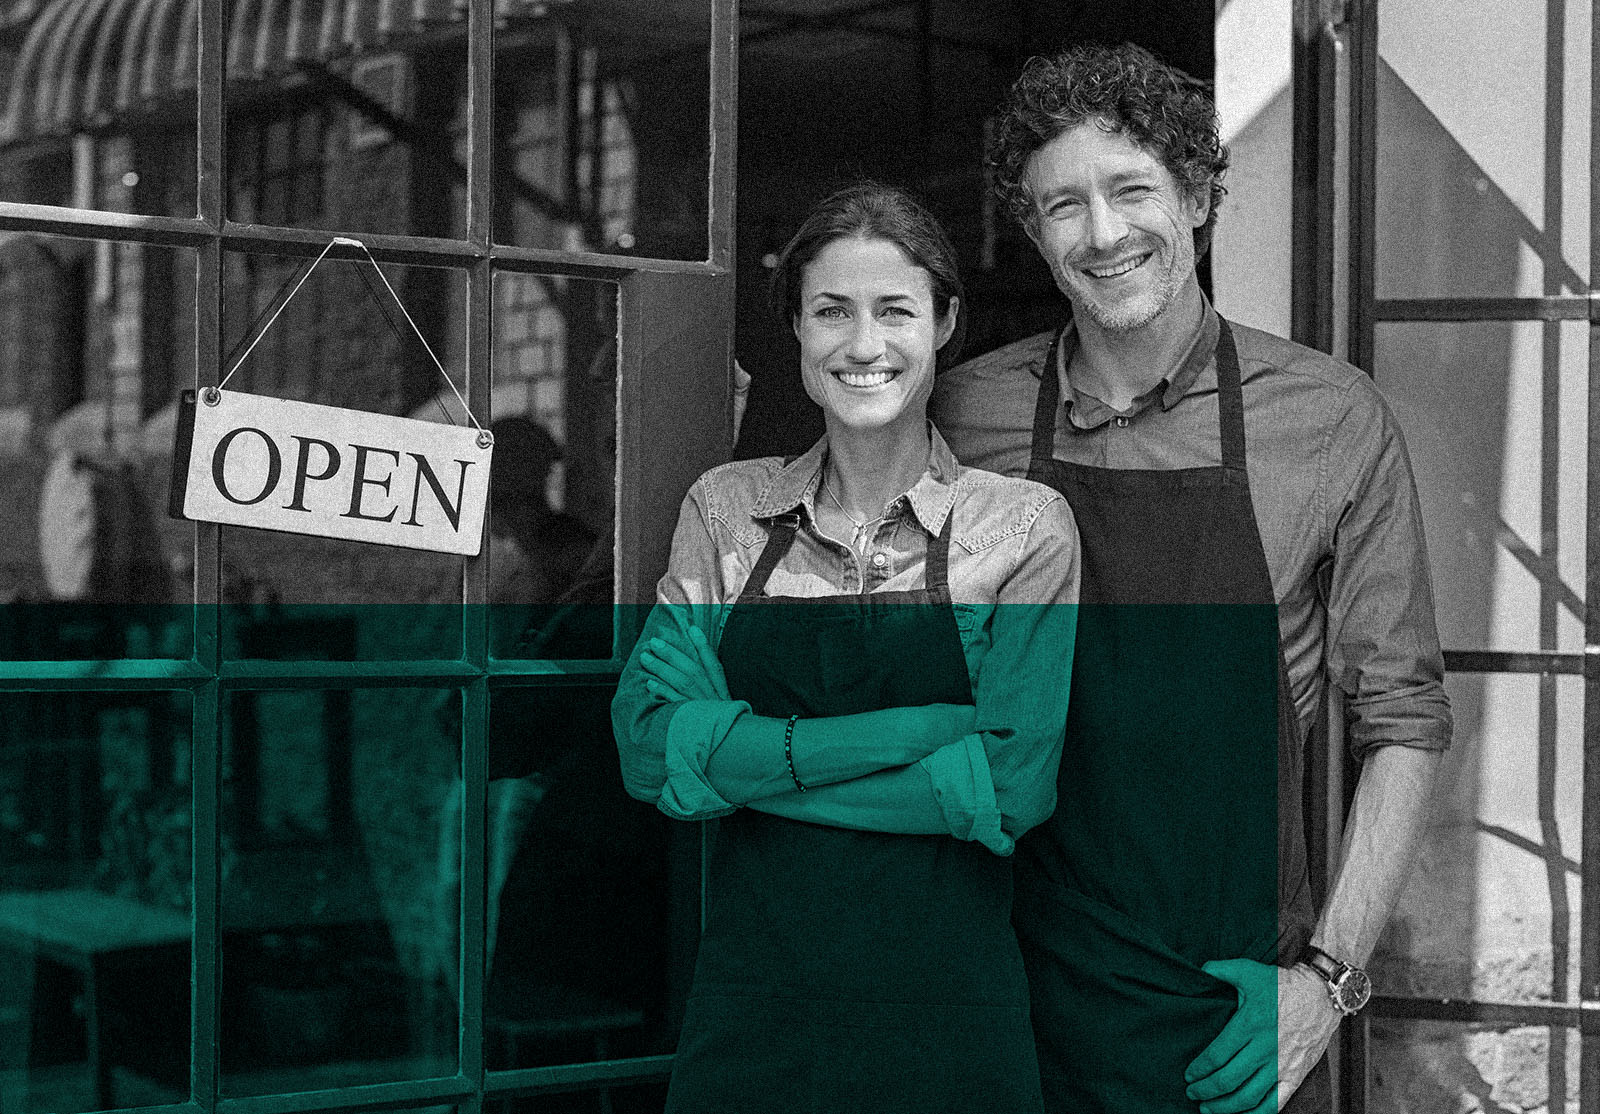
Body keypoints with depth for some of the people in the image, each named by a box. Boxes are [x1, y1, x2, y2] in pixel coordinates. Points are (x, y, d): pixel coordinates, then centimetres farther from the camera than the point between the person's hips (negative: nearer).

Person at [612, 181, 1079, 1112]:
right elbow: (649, 744, -7)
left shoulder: (1025, 527, -2)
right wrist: (909, 730, -16)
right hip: (752, 991, 2)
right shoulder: (726, 508, 5)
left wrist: (743, 761, -12)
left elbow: (1012, 786, -12)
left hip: (945, 1007, -2)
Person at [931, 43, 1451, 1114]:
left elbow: (1403, 719, 0)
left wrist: (1327, 979, -7)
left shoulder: (1334, 421, -4)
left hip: (1236, 1007, -1)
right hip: (1015, 986, 1)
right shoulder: (966, 414, -1)